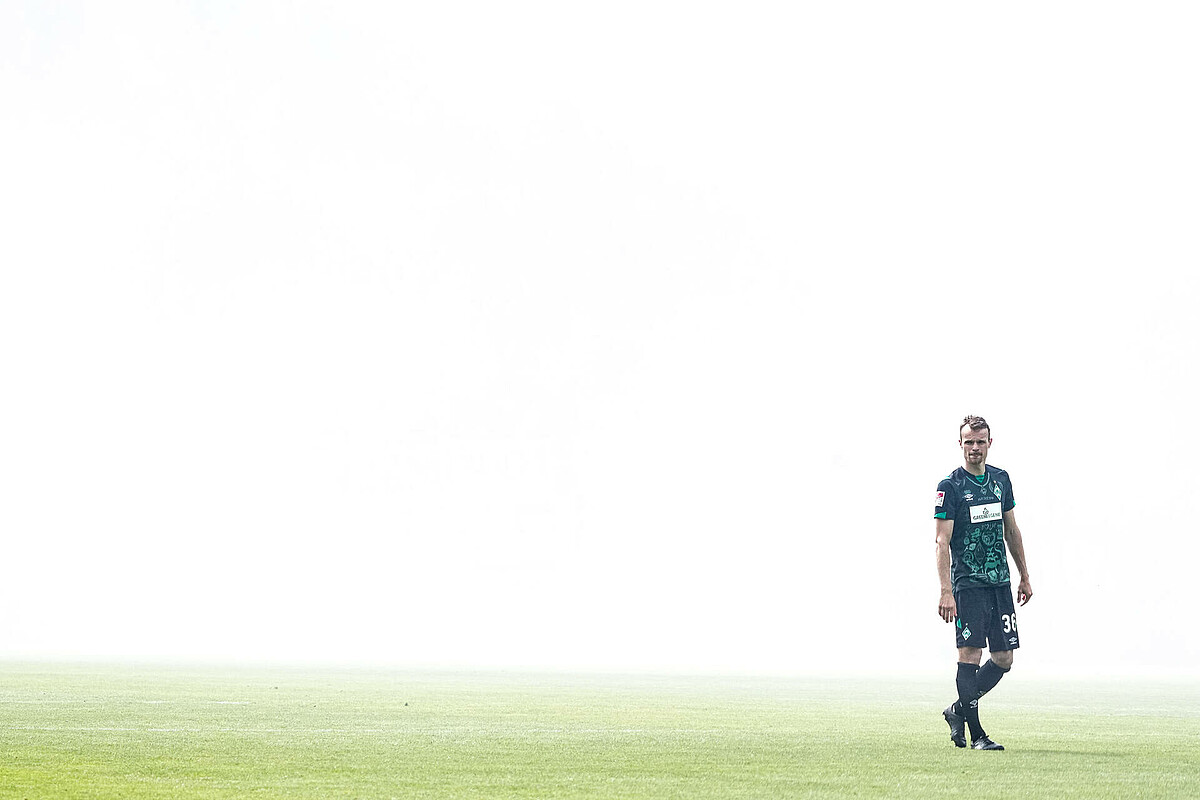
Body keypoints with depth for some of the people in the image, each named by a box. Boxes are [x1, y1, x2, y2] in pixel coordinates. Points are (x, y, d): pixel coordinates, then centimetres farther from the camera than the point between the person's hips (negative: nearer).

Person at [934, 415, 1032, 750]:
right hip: (968, 585, -6)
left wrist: (1024, 576, 18)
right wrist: (946, 591, -19)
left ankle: (958, 710, 22)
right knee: (970, 654, -7)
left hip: (1000, 583, 6)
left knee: (1003, 658, 5)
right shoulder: (950, 486, -7)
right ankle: (976, 734, -1)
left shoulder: (1001, 479, 11)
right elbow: (943, 541, -11)